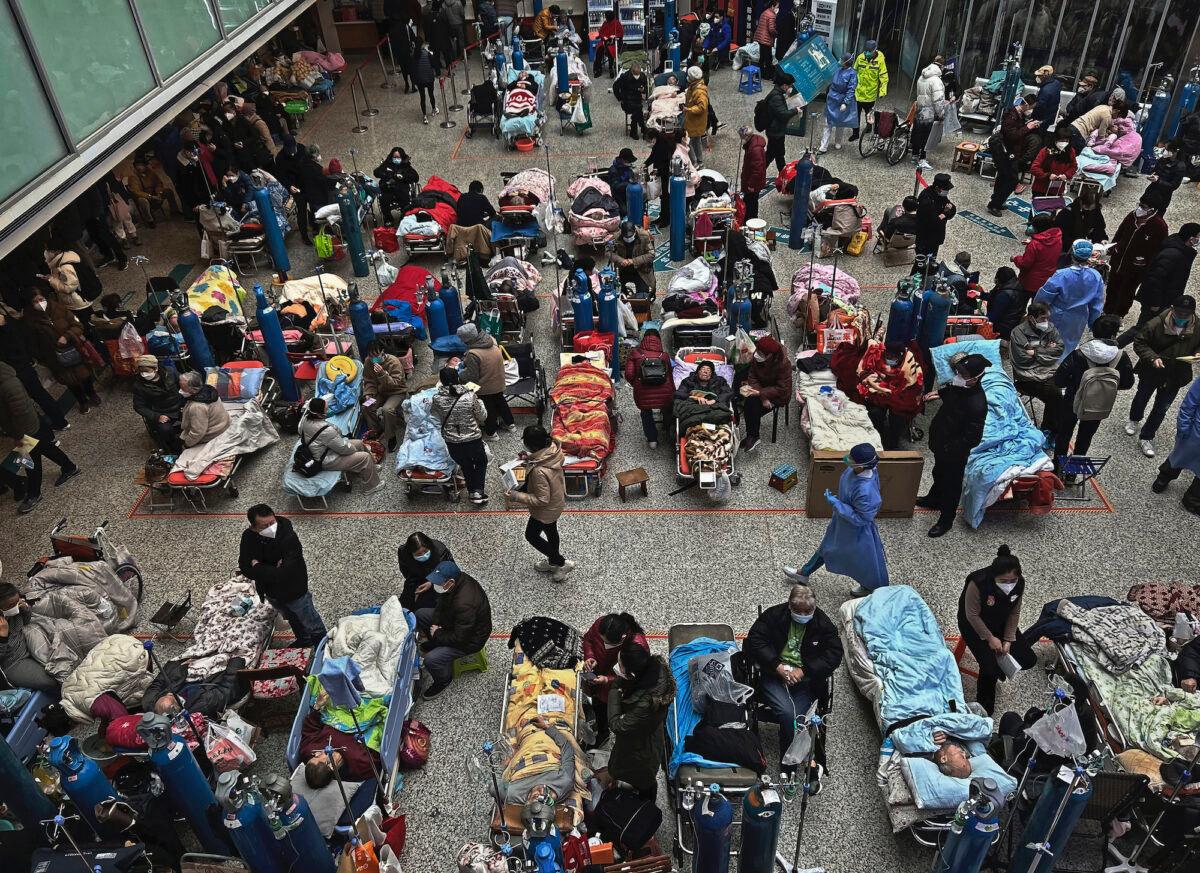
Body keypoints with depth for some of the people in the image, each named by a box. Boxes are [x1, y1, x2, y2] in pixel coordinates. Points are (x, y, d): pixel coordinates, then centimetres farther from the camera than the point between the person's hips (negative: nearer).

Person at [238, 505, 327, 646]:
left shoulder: (289, 538, -35)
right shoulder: (248, 537, -19)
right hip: (270, 592, 5)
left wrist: (258, 568, -27)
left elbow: (284, 574, -39)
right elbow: (245, 568, -18)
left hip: (294, 591, -5)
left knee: (312, 625, 17)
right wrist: (271, 570, -31)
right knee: (292, 619, 32)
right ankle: (303, 640, 58)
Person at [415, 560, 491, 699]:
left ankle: (443, 680, 9)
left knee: (431, 660, -22)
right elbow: (442, 603, 5)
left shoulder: (465, 604, -41)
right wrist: (436, 623, -9)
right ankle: (432, 645, 32)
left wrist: (437, 634, -17)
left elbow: (459, 638, -32)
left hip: (470, 638, -9)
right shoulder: (458, 579, -16)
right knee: (420, 614, 11)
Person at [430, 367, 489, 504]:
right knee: (481, 462, 27)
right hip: (473, 440, -1)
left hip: (452, 442, 1)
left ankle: (472, 492, 33)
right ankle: (478, 491, 17)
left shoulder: (437, 399, -16)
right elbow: (483, 417, -6)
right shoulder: (470, 396, -19)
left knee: (465, 465, 28)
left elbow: (433, 412, 8)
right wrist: (479, 402, 12)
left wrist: (439, 388, 15)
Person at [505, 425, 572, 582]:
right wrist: (530, 458, -2)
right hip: (557, 501, 8)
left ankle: (562, 563, 28)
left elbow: (542, 499, -31)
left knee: (531, 535, 19)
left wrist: (516, 496, -27)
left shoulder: (539, 471, -42)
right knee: (551, 531, 30)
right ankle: (553, 561, 54)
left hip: (546, 510, -8)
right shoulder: (553, 448, -19)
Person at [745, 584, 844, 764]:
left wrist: (804, 671, -14)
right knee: (787, 713, -25)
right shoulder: (773, 615, -2)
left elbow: (834, 653, -5)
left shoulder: (822, 622, 0)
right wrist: (778, 667, -16)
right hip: (774, 675, -1)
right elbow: (755, 641, -6)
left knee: (794, 716, -22)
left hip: (806, 679, 1)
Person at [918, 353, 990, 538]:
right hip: (940, 441, 8)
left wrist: (949, 449, -24)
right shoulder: (959, 385, -15)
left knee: (951, 484, 15)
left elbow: (971, 439, -30)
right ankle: (934, 499, 59)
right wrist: (940, 393, 0)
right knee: (938, 473, 32)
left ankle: (946, 520, 36)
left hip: (955, 452, -8)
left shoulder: (977, 405, -38)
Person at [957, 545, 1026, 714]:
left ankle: (999, 666, 31)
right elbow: (972, 615, -24)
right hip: (974, 625, -5)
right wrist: (990, 638, -19)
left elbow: (1014, 613, -7)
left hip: (1001, 623, 5)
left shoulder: (1019, 584, -21)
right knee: (990, 668, -18)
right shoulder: (978, 584, -37)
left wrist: (1008, 640, -12)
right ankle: (985, 708, 7)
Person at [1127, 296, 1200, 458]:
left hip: (1175, 377, 2)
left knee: (1161, 409, 12)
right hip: (1151, 372, -2)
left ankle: (1146, 438, 29)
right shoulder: (1156, 324, -26)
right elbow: (1139, 343, -17)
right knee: (1142, 397, 25)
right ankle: (1133, 420, 56)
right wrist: (1153, 358, -31)